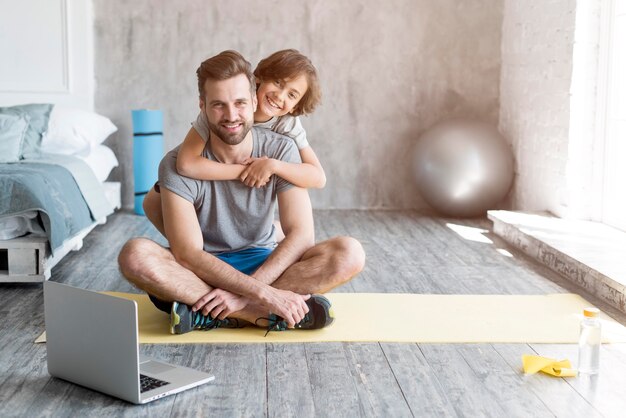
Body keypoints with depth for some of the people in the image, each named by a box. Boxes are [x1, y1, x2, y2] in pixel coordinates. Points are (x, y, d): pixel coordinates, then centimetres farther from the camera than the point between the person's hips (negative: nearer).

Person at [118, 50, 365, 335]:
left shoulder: (281, 151, -9)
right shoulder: (178, 165, -15)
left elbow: (301, 236, -16)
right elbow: (188, 255, -23)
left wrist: (243, 294, -28)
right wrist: (263, 293, -33)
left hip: (263, 264, 2)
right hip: (200, 272, -1)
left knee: (349, 253, -24)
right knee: (134, 255, -33)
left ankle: (203, 313, -27)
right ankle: (272, 315, -32)